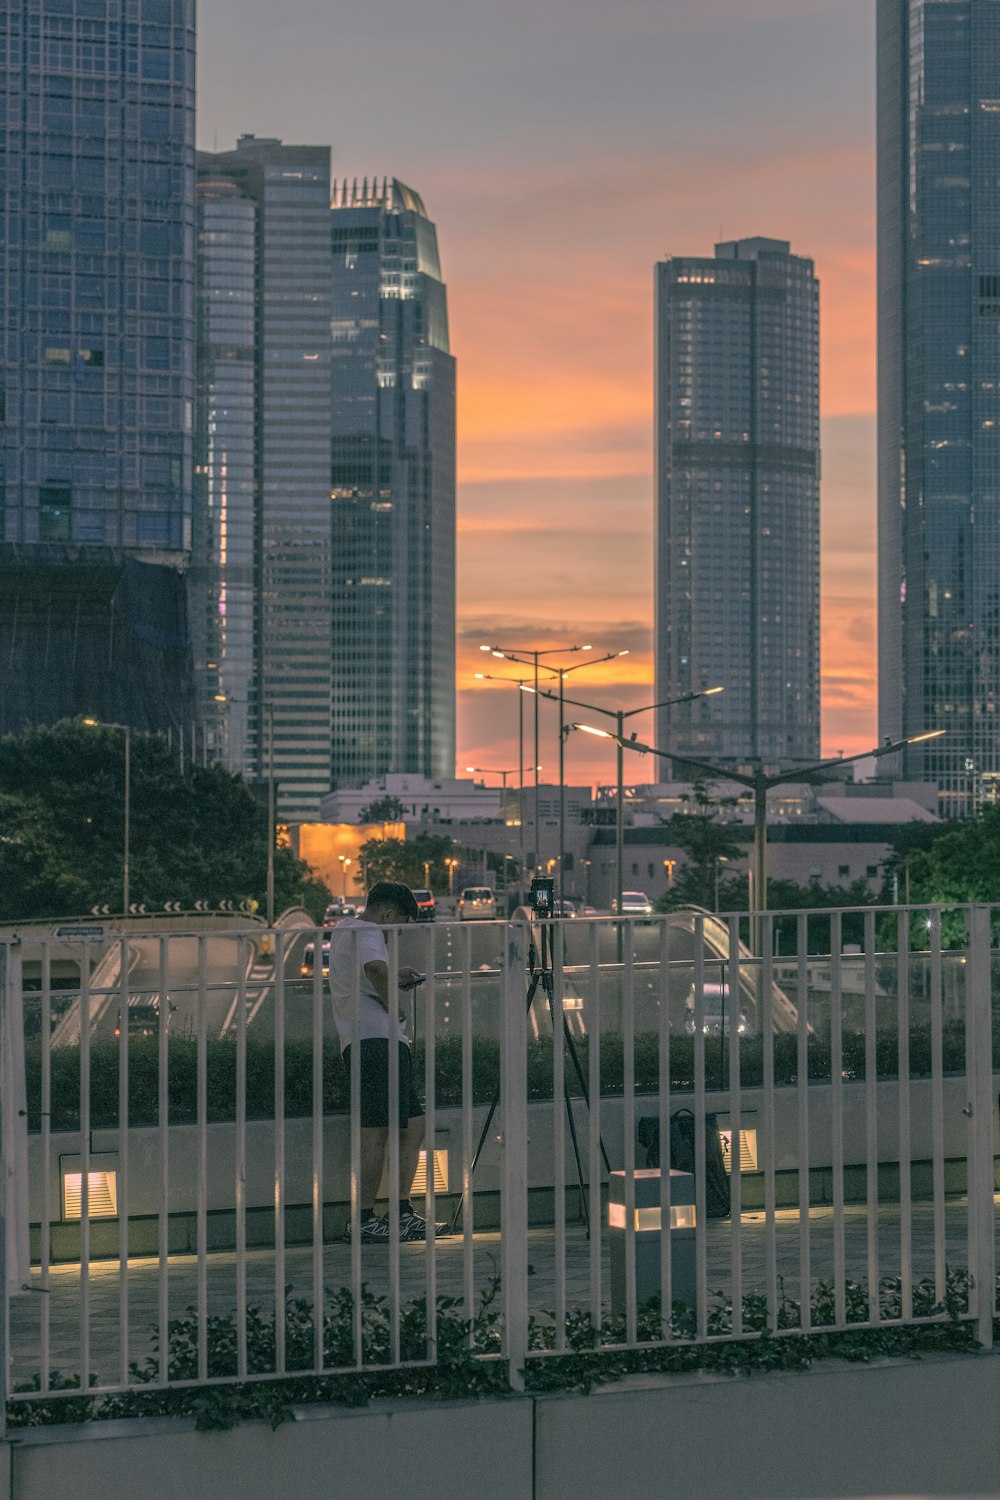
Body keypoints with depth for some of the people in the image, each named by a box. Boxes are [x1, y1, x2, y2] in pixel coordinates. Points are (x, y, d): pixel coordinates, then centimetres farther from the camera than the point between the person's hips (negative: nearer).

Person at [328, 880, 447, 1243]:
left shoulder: (343, 928, 25)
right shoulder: (367, 932, -5)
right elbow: (375, 968, -28)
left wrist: (395, 977, 28)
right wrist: (391, 1003, -12)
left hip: (364, 1041, 11)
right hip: (376, 1039, -11)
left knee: (413, 1124, 9)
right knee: (376, 1131, -10)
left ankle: (402, 1214, 9)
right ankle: (364, 1219, -9)